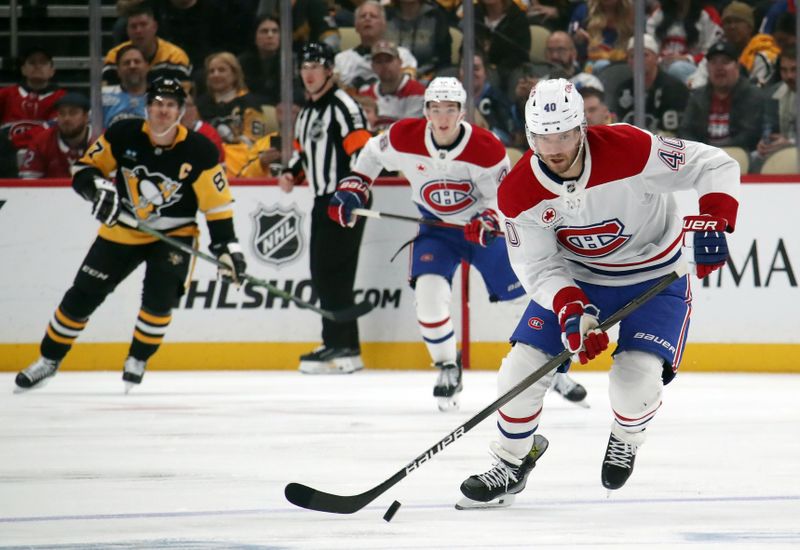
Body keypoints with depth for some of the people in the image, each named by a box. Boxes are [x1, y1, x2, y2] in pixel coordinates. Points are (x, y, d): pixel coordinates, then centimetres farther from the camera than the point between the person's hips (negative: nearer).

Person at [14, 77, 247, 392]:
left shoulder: (199, 151, -18)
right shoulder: (124, 136, -14)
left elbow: (217, 204, -14)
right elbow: (85, 168, -6)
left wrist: (227, 247, -21)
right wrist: (97, 188, -27)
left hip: (174, 234, -2)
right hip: (123, 231, 2)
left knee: (161, 295, -23)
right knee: (82, 295, 1)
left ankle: (138, 360, 2)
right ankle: (49, 360, 18)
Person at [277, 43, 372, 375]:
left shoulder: (342, 107, -11)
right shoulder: (306, 113, 19)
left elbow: (363, 152, -19)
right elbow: (303, 151, 30)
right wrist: (291, 174, 10)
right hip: (323, 200, 10)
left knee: (332, 270, -14)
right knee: (321, 273, 8)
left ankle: (342, 347, -13)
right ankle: (340, 344, 13)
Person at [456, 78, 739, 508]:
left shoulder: (628, 150, -30)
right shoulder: (517, 193, -20)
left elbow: (716, 166, -22)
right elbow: (538, 266, -15)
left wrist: (712, 221, -37)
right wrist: (571, 310, -33)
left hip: (655, 275, -3)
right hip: (573, 276, 3)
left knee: (636, 380, -21)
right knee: (520, 368, -6)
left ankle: (627, 438, 17)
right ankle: (511, 464, 20)